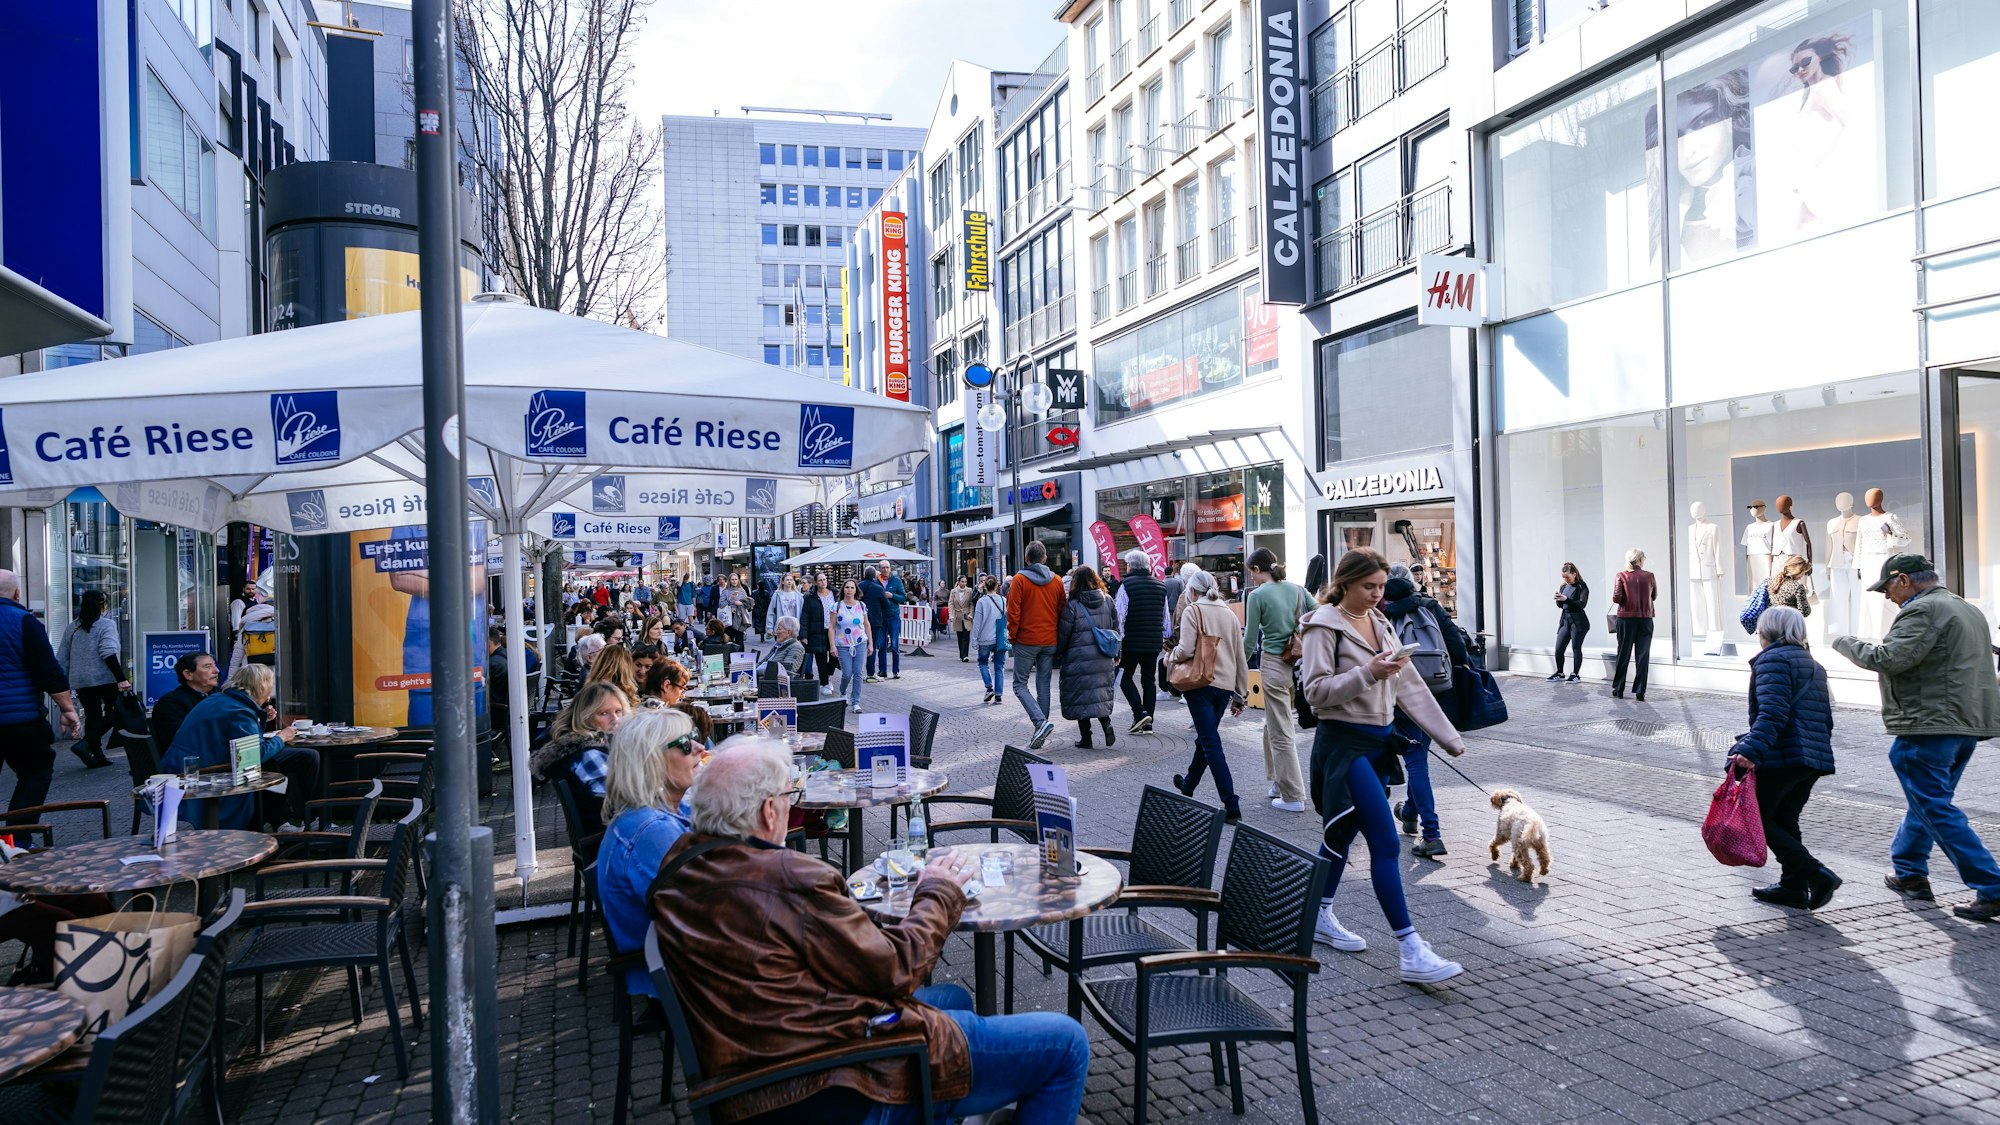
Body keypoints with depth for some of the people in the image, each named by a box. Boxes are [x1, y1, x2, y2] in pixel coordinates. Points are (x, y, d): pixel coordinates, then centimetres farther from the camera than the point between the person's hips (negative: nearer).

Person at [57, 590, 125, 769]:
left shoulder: (72, 628, 13)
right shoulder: (107, 625, -5)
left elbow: (62, 658, 16)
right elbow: (109, 653, -18)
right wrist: (121, 679, -22)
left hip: (80, 681, 6)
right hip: (104, 678, -6)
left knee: (92, 717, 13)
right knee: (113, 714, 3)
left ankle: (97, 755, 12)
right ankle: (85, 743, -16)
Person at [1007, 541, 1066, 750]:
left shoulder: (1020, 579, -7)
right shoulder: (1056, 581, 5)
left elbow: (1013, 612, -10)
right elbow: (1062, 611, 9)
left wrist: (1012, 637, 1)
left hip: (1026, 641, -4)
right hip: (1050, 642, 4)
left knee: (1020, 685, 3)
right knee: (1043, 686, 10)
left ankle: (1041, 721, -16)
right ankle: (1041, 731, 12)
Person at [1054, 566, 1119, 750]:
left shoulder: (1073, 605, -10)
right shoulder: (1108, 601, 3)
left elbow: (1063, 634, -6)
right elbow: (1116, 629, 8)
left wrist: (1058, 653, 11)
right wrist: (1116, 653, 18)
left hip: (1079, 658, -4)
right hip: (1104, 659, 4)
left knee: (1081, 696, 5)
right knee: (1101, 693, 16)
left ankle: (1085, 738, 8)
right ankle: (1106, 723, -7)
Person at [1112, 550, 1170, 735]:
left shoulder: (1127, 585, -9)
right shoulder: (1161, 586, 9)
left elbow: (1119, 616, -12)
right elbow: (1166, 616, 14)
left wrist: (1117, 640, -7)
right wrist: (1166, 637, 23)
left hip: (1132, 641, -5)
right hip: (1154, 642, 5)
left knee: (1126, 677, 7)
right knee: (1149, 680, 10)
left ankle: (1140, 713, -10)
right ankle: (1147, 724, 11)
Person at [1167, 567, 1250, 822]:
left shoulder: (1193, 611, -5)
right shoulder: (1229, 613, 11)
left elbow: (1186, 650, -17)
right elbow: (1240, 656, 12)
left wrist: (1170, 657, 5)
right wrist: (1241, 693, 17)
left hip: (1200, 683, -6)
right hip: (1225, 684, 6)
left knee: (1211, 743, -5)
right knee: (1206, 737, 22)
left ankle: (1231, 807, -10)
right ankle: (1188, 785, 42)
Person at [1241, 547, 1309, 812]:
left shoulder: (1257, 595, -8)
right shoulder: (1296, 589, 7)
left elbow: (1250, 641, -7)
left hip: (1274, 664, -6)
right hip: (1300, 663, 6)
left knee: (1281, 732, 2)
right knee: (1272, 724, 22)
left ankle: (1293, 797, 8)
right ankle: (1278, 780, 30)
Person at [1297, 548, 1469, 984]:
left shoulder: (1380, 623, 12)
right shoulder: (1325, 625, -10)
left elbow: (1410, 684, 12)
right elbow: (1315, 690, -16)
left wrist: (1449, 736, 10)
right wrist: (1367, 674, -26)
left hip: (1380, 740, 8)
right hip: (1344, 742, -8)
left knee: (1344, 831, 18)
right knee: (1386, 842, -12)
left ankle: (1320, 916, 33)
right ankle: (1411, 951, -10)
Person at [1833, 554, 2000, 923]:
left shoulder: (1923, 610, -14)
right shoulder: (1969, 609, 19)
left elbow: (1889, 659, -24)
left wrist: (1846, 643, -9)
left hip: (1930, 726, -10)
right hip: (1969, 723, 10)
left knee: (1936, 809, -6)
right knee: (1925, 801, 20)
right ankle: (1910, 873, 30)